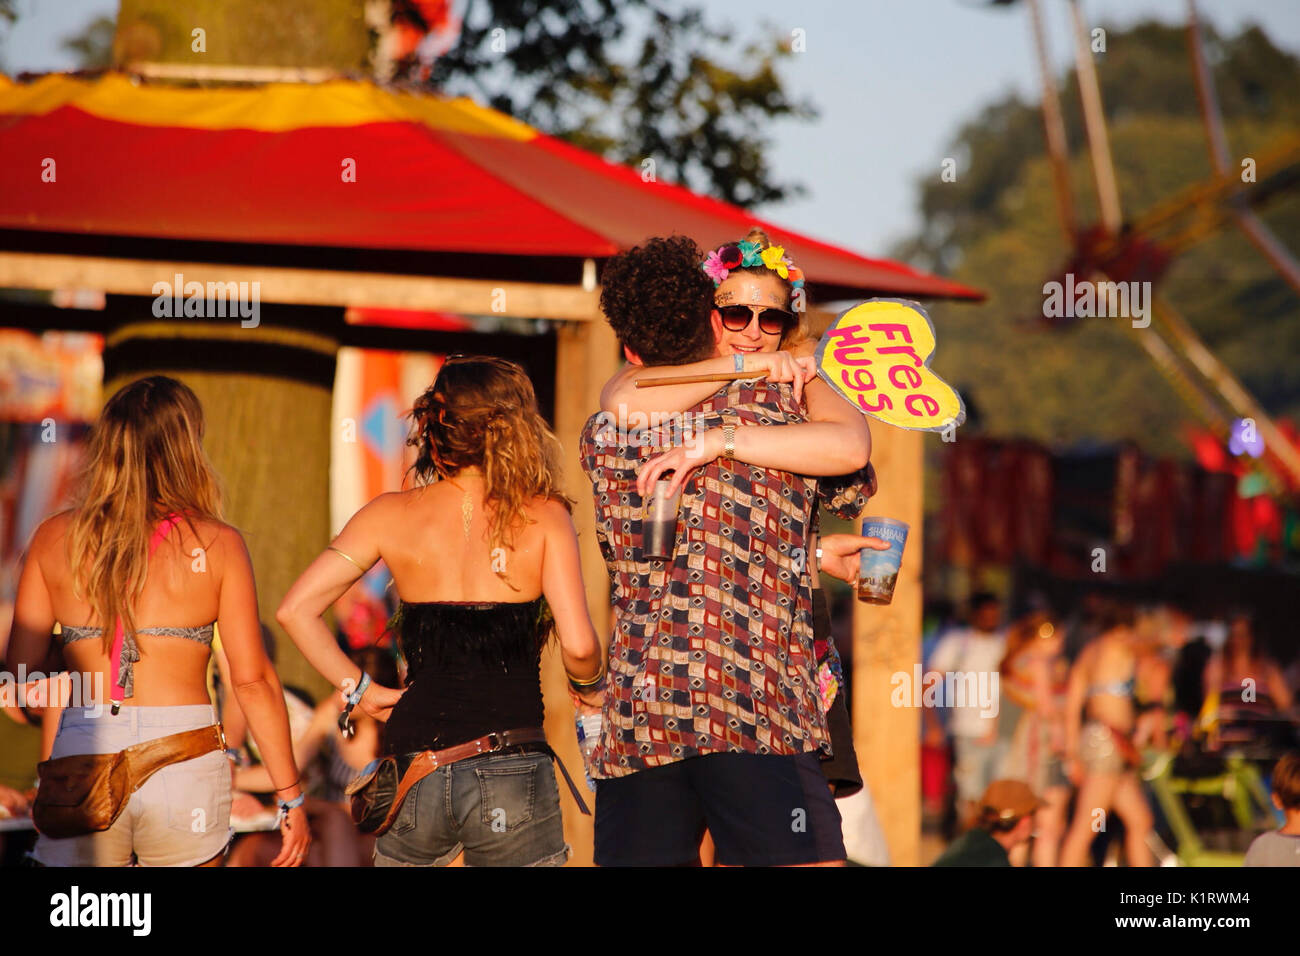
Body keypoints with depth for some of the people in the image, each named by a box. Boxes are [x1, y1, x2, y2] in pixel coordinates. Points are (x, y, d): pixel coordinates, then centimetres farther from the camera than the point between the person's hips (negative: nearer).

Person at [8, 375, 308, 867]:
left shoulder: (54, 538, 4)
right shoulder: (218, 544, -1)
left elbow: (21, 669, 4)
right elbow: (253, 679, -3)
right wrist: (290, 794, 4)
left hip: (82, 753, 1)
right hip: (186, 753, -1)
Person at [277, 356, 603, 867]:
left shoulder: (392, 516, 4)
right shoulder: (543, 518, -3)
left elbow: (295, 609, -2)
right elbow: (578, 645, -12)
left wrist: (360, 690, 7)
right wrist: (589, 689, 10)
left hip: (414, 772, 2)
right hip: (513, 778, -2)